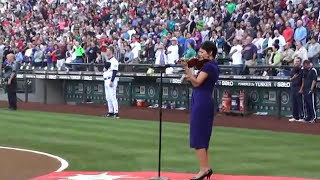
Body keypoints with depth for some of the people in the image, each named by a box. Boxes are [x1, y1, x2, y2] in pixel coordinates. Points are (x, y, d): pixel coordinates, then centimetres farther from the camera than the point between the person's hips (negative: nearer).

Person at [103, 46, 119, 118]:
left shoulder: (114, 61, -11)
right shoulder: (107, 61, 19)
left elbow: (114, 72, -18)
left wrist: (111, 81, -24)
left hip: (111, 80, -10)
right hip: (106, 80, 10)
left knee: (112, 96, -13)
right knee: (108, 97, 11)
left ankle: (116, 112, -14)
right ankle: (110, 112, 16)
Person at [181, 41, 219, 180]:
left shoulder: (208, 66, -14)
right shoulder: (213, 65, 15)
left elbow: (196, 83, -22)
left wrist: (186, 68, -30)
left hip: (201, 103, -10)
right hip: (205, 102, 10)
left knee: (197, 136, -7)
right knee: (203, 136, 13)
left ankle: (204, 169, -8)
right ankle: (206, 168, 16)